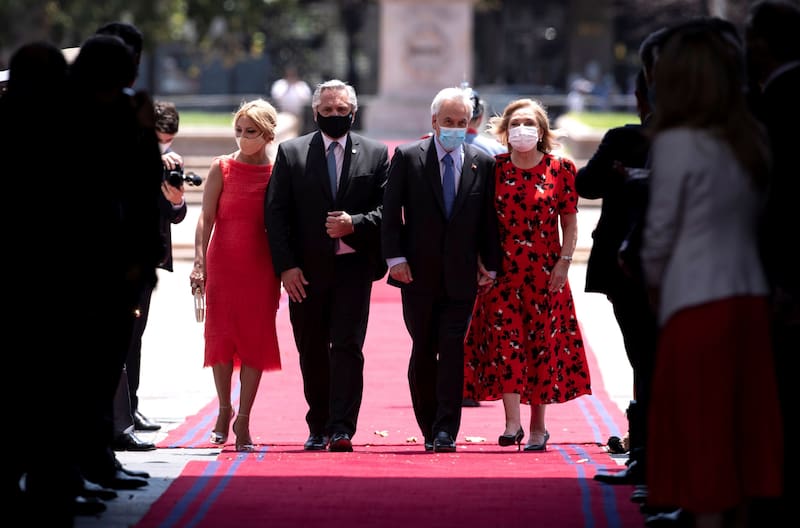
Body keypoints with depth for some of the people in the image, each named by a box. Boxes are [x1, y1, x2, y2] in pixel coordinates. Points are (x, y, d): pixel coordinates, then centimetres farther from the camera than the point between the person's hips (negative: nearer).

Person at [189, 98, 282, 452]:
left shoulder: (277, 172, 4)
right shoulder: (222, 168, 1)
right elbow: (206, 217, -3)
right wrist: (199, 263, -13)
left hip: (262, 266, 1)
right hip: (223, 262, -1)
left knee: (256, 340, -1)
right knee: (221, 335, -2)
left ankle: (243, 421, 4)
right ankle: (224, 408, 18)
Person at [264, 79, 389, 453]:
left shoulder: (375, 154, 7)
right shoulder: (291, 153, 6)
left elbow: (386, 209, 4)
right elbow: (275, 213, 2)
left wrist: (355, 224, -15)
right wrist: (286, 266, -6)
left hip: (353, 266, -1)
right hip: (306, 269, 1)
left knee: (348, 347, -10)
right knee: (312, 352, 7)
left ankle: (342, 430, -12)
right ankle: (318, 428, 18)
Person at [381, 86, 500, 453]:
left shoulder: (482, 163, 6)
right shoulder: (407, 157, 2)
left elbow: (488, 220, 8)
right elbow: (391, 213, 0)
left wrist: (490, 266, 4)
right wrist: (395, 258, -9)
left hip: (461, 275, 0)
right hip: (419, 272, 0)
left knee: (453, 351, -7)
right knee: (423, 352, 6)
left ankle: (446, 431, -8)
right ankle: (429, 429, 16)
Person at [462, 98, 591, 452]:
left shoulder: (560, 169, 2)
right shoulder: (493, 169, 4)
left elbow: (570, 222, 5)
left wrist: (564, 262, -3)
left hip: (545, 272, 0)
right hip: (504, 269, 0)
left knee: (542, 343, 3)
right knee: (504, 339, -12)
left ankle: (537, 427, 11)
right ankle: (512, 423, -17)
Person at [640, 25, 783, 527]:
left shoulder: (678, 143, -10)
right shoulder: (751, 142, 7)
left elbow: (661, 233, -6)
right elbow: (753, 222, 8)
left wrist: (654, 288, 11)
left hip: (696, 303, -6)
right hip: (750, 297, 6)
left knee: (701, 431, 1)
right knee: (742, 429, 10)